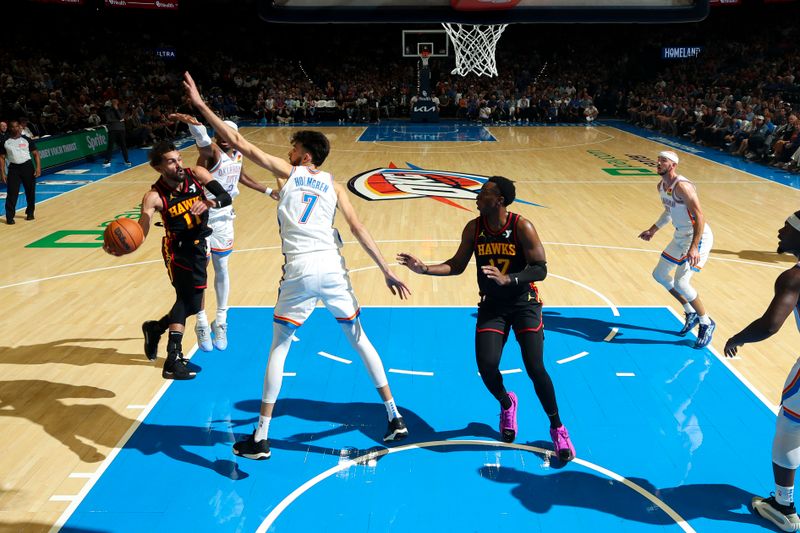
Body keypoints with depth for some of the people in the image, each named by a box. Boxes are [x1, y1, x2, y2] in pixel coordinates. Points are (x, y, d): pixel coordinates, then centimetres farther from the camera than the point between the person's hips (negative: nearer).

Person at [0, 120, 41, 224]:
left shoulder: (27, 139, 2)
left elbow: (35, 153, 3)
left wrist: (38, 167, -9)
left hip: (27, 166, 0)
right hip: (14, 168, 0)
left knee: (30, 191, 7)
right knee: (12, 193, -6)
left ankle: (30, 213, 24)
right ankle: (9, 216, -1)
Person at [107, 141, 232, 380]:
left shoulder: (197, 175, -12)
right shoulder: (155, 196, -21)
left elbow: (226, 197, -17)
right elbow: (140, 232, -30)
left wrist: (210, 203, -39)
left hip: (198, 245, 5)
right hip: (177, 248, -5)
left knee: (190, 302, 15)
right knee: (189, 300, -16)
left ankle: (155, 328, 36)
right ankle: (174, 358, -11)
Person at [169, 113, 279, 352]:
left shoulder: (238, 156, 4)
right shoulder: (212, 151, -17)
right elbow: (201, 134, -41)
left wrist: (268, 191, 31)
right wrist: (186, 119, -62)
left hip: (224, 217, 6)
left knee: (222, 269, 11)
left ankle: (221, 322, 23)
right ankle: (202, 324, 15)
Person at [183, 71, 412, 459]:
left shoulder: (287, 172, 8)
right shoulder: (333, 185, 14)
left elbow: (239, 143, 6)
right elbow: (358, 230, 4)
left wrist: (200, 104, 13)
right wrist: (386, 271, 5)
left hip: (300, 271, -2)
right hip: (332, 268, 3)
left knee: (279, 347, 12)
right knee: (359, 339, 18)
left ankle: (260, 439, 16)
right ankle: (395, 418, 22)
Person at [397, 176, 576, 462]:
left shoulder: (522, 227, -16)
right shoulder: (474, 228, -4)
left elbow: (540, 269, -18)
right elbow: (457, 266, 6)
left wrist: (509, 279, -33)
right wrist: (425, 269, -6)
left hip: (524, 303, -3)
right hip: (492, 306, 3)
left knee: (535, 368, -12)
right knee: (486, 367, -11)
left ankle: (558, 429, 11)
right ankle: (506, 404, 25)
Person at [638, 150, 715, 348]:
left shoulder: (682, 187, -25)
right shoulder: (661, 186, 4)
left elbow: (699, 216, -28)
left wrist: (694, 247, -35)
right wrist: (653, 230, 21)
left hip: (698, 237, -10)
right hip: (680, 236, 10)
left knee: (681, 282, -17)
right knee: (659, 274, 14)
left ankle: (706, 323, 4)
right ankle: (691, 313, 28)